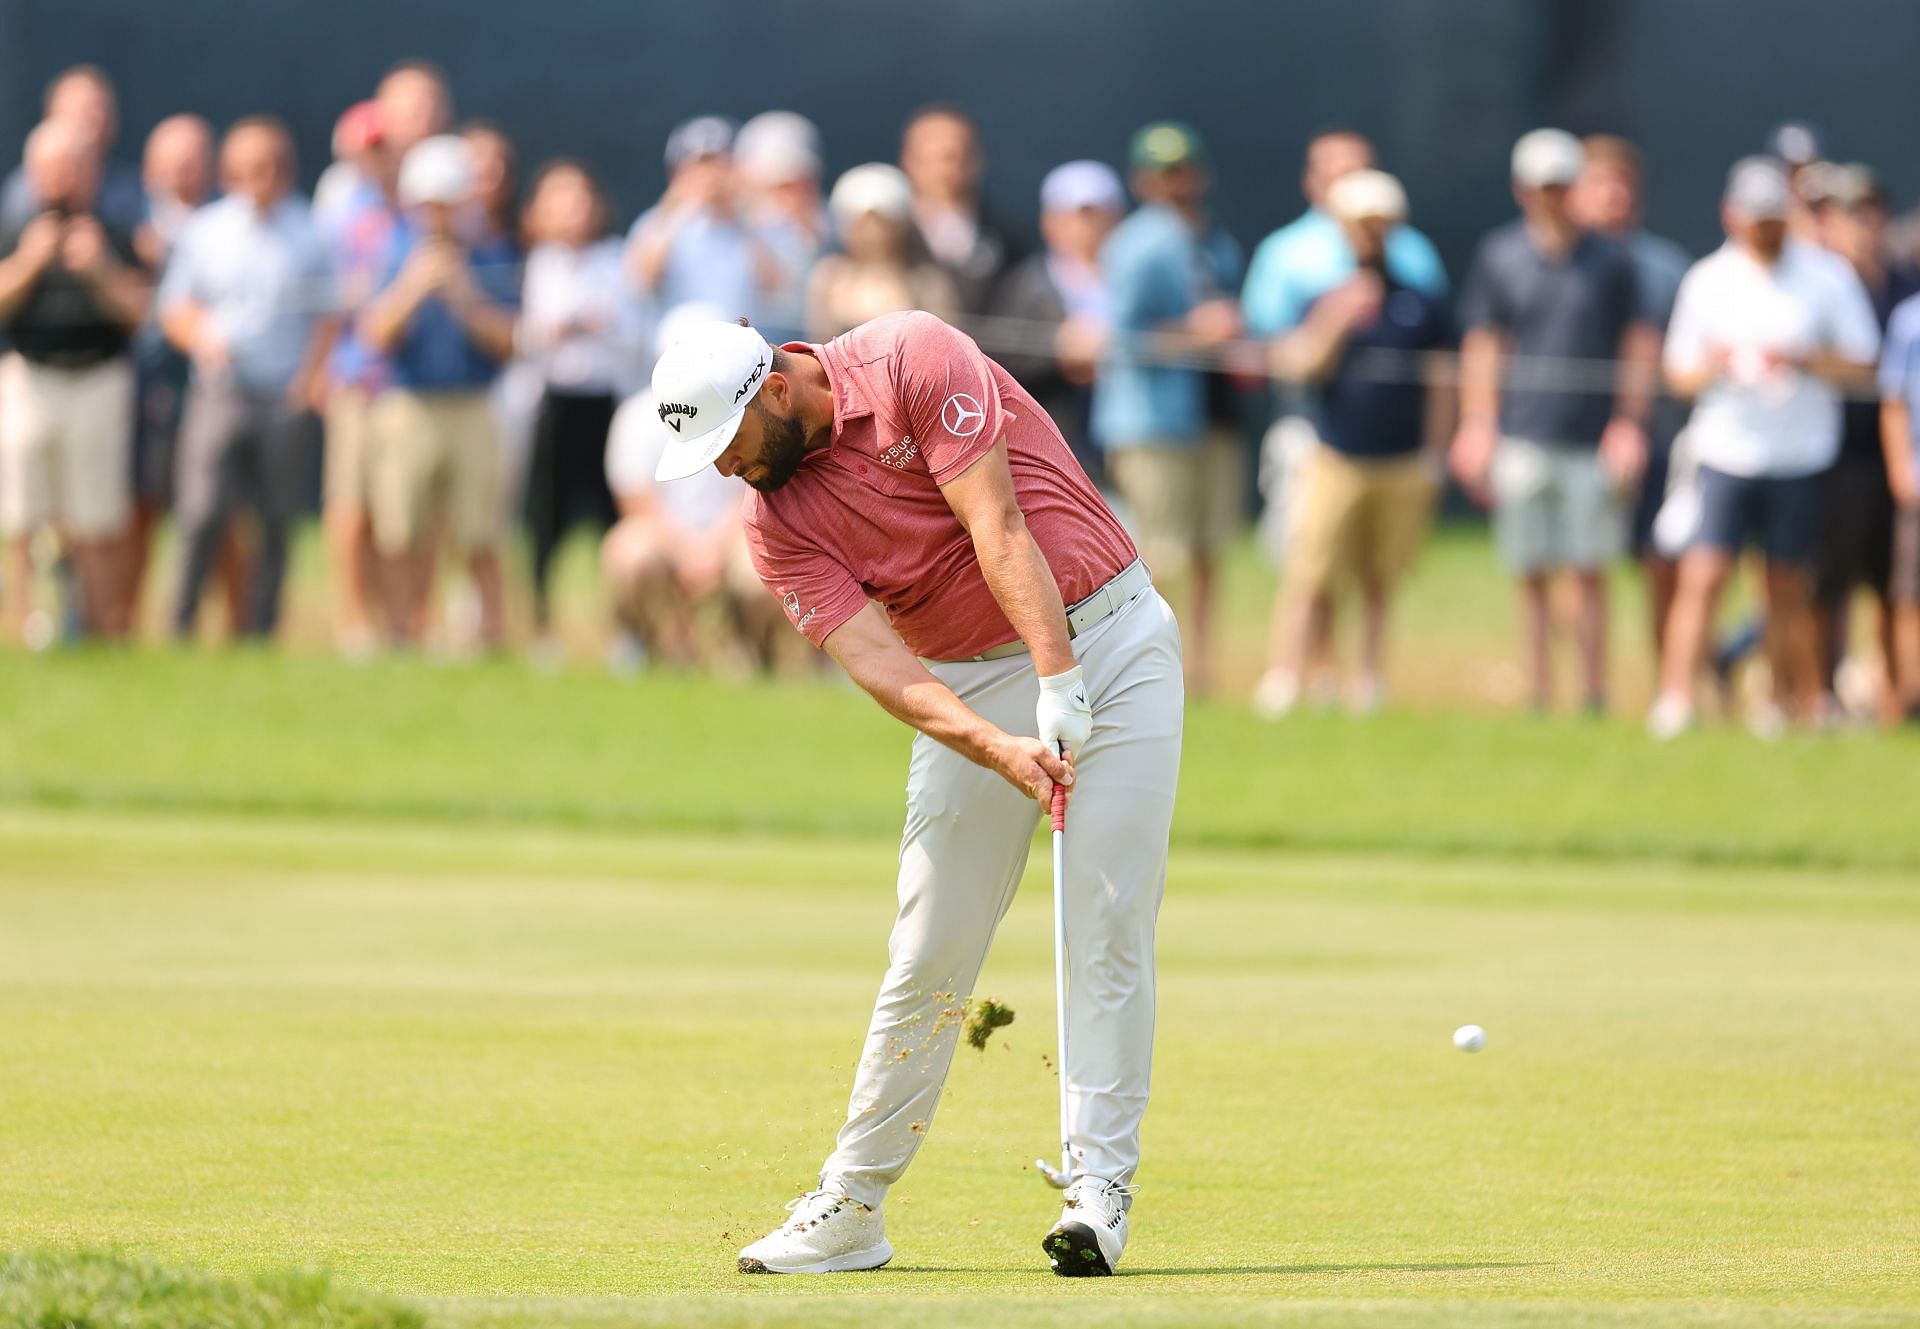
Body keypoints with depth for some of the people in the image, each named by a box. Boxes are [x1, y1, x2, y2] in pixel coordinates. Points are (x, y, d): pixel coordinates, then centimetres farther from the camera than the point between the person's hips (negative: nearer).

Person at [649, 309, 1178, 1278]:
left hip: (1109, 637, -3)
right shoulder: (775, 524, -5)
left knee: (1109, 931, -11)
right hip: (973, 682, 3)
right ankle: (851, 1207, 6)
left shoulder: (912, 361, -14)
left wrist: (1059, 682, -28)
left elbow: (999, 527, -21)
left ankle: (1098, 1190, -11)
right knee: (930, 952, -2)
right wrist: (997, 749, -31)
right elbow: (874, 661, -16)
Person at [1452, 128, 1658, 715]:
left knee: (1589, 572, -3)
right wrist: (1478, 430, 4)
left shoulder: (1611, 262, 4)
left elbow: (1640, 346, 7)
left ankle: (1596, 697, 2)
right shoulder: (1499, 257, 7)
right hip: (1523, 440, 1)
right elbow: (1482, 347, 10)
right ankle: (1539, 695, 7)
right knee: (1531, 575, 2)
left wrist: (1630, 422, -3)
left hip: (1594, 441, -1)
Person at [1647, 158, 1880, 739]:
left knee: (1790, 591, 4)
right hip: (1726, 451, 0)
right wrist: (1713, 365, -11)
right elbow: (1680, 373, 11)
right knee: (1702, 576, -11)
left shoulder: (1827, 276, 2)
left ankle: (1788, 698, 16)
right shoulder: (1707, 280, 7)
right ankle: (1675, 698, -14)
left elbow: (1862, 363, 2)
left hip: (1800, 457, 0)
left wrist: (1803, 361, -14)